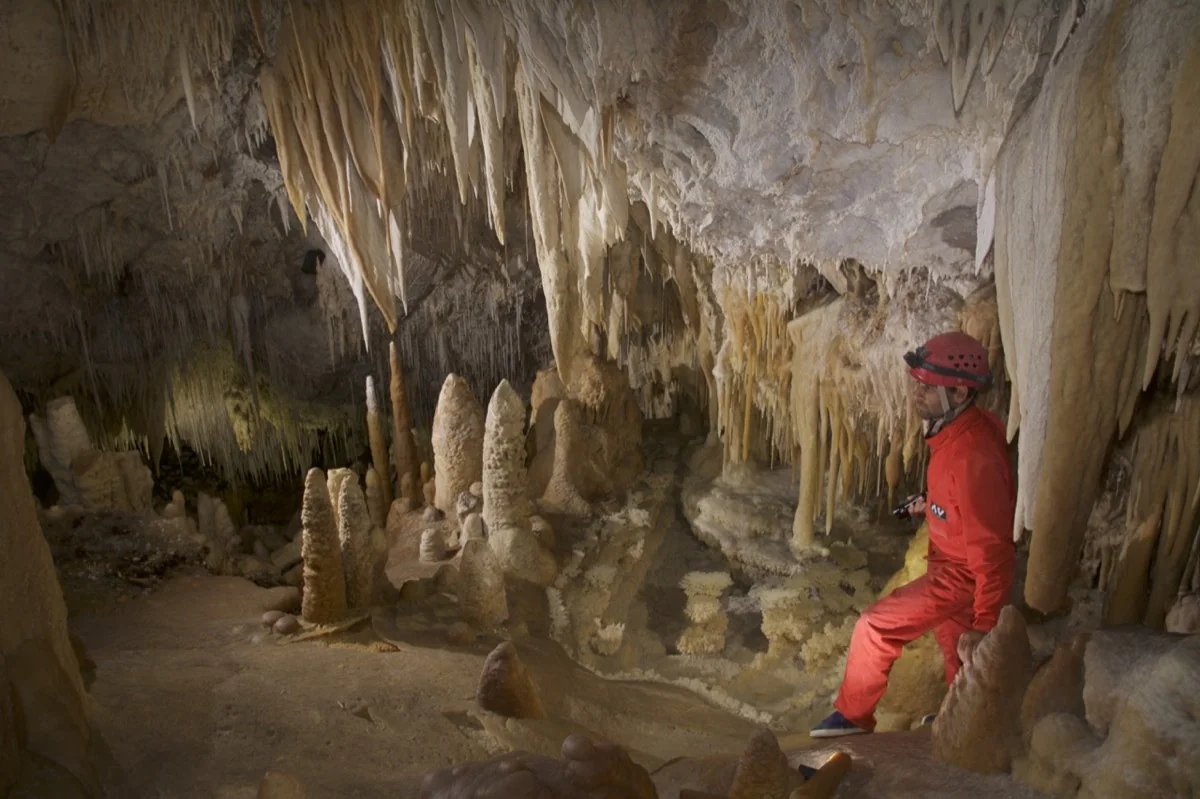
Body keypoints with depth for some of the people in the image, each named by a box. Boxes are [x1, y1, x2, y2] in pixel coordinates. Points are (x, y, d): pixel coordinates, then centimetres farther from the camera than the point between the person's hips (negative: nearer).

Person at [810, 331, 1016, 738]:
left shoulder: (973, 456, -37)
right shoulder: (956, 428, -9)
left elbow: (992, 550, -31)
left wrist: (985, 622, -25)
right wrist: (930, 503, 4)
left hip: (962, 573, -9)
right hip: (950, 557, 9)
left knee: (877, 627, -3)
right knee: (951, 633, 29)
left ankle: (853, 714, 19)